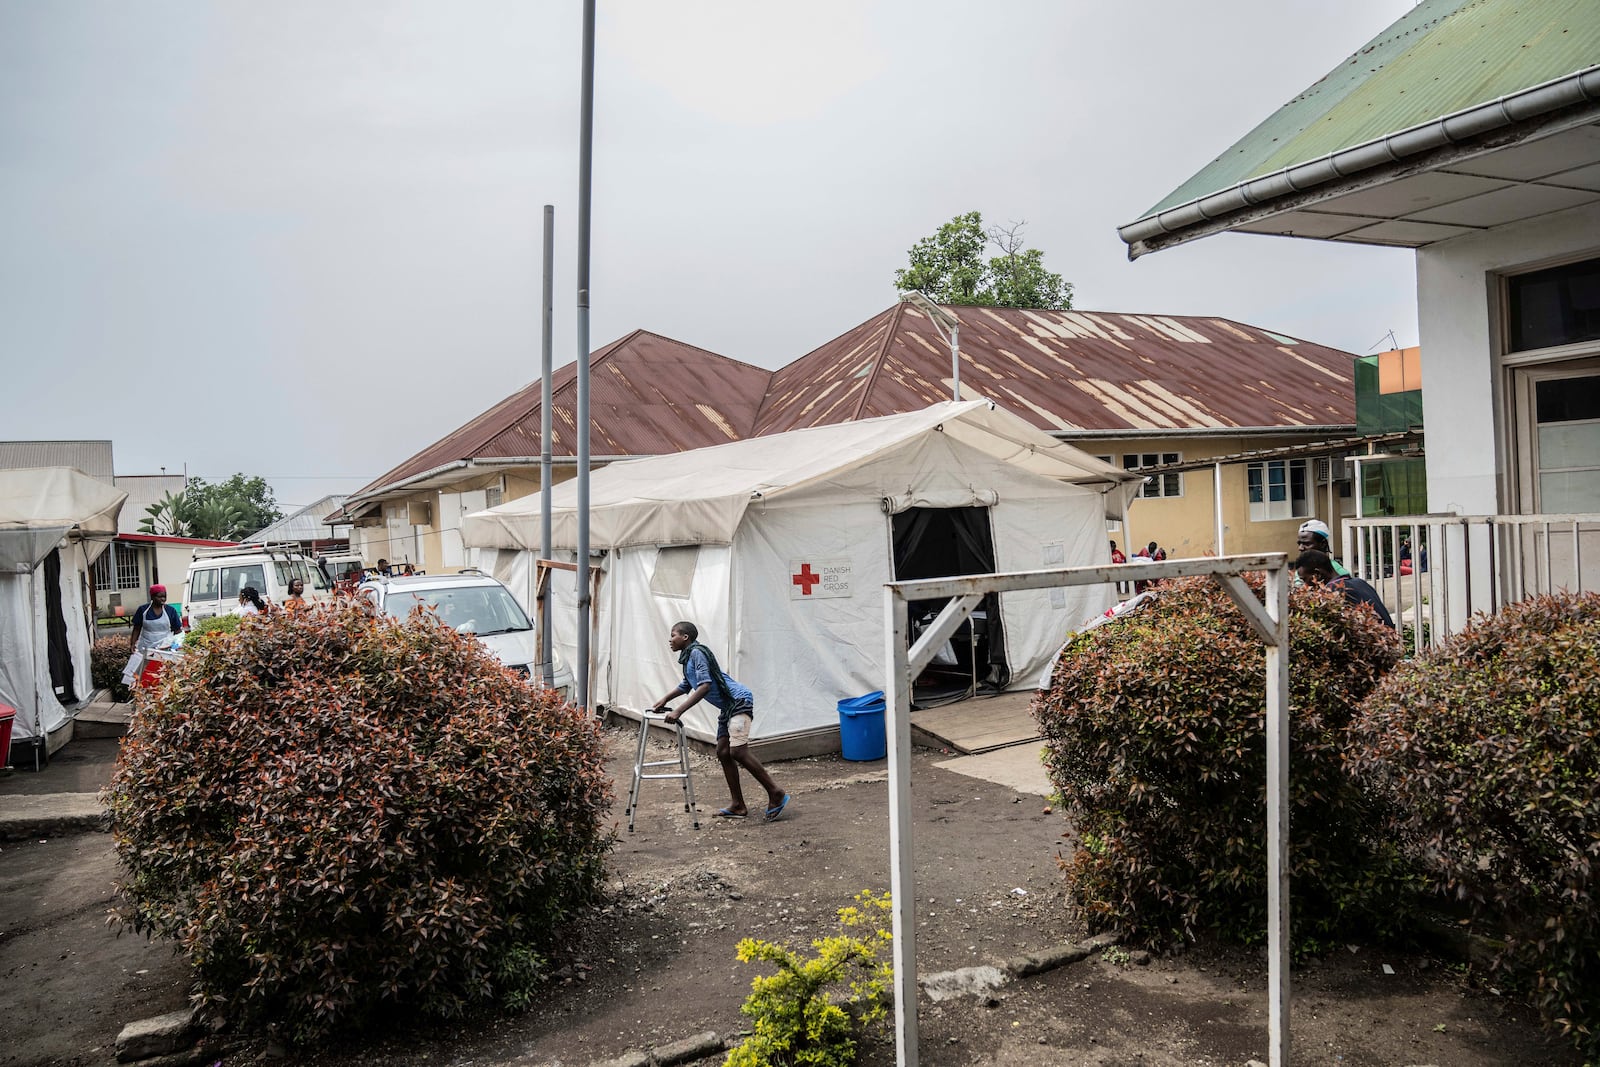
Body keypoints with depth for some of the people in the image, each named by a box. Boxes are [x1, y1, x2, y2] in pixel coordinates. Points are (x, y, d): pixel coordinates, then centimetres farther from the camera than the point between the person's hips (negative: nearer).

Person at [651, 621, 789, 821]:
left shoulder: (697, 653, -13)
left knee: (738, 751, -19)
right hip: (727, 707, 11)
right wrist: (664, 700, 25)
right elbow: (686, 685, 35)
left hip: (739, 702, -11)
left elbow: (705, 686, -24)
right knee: (723, 753, 7)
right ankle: (738, 805, 11)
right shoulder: (687, 658, 17)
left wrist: (678, 711, -26)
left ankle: (776, 795, -14)